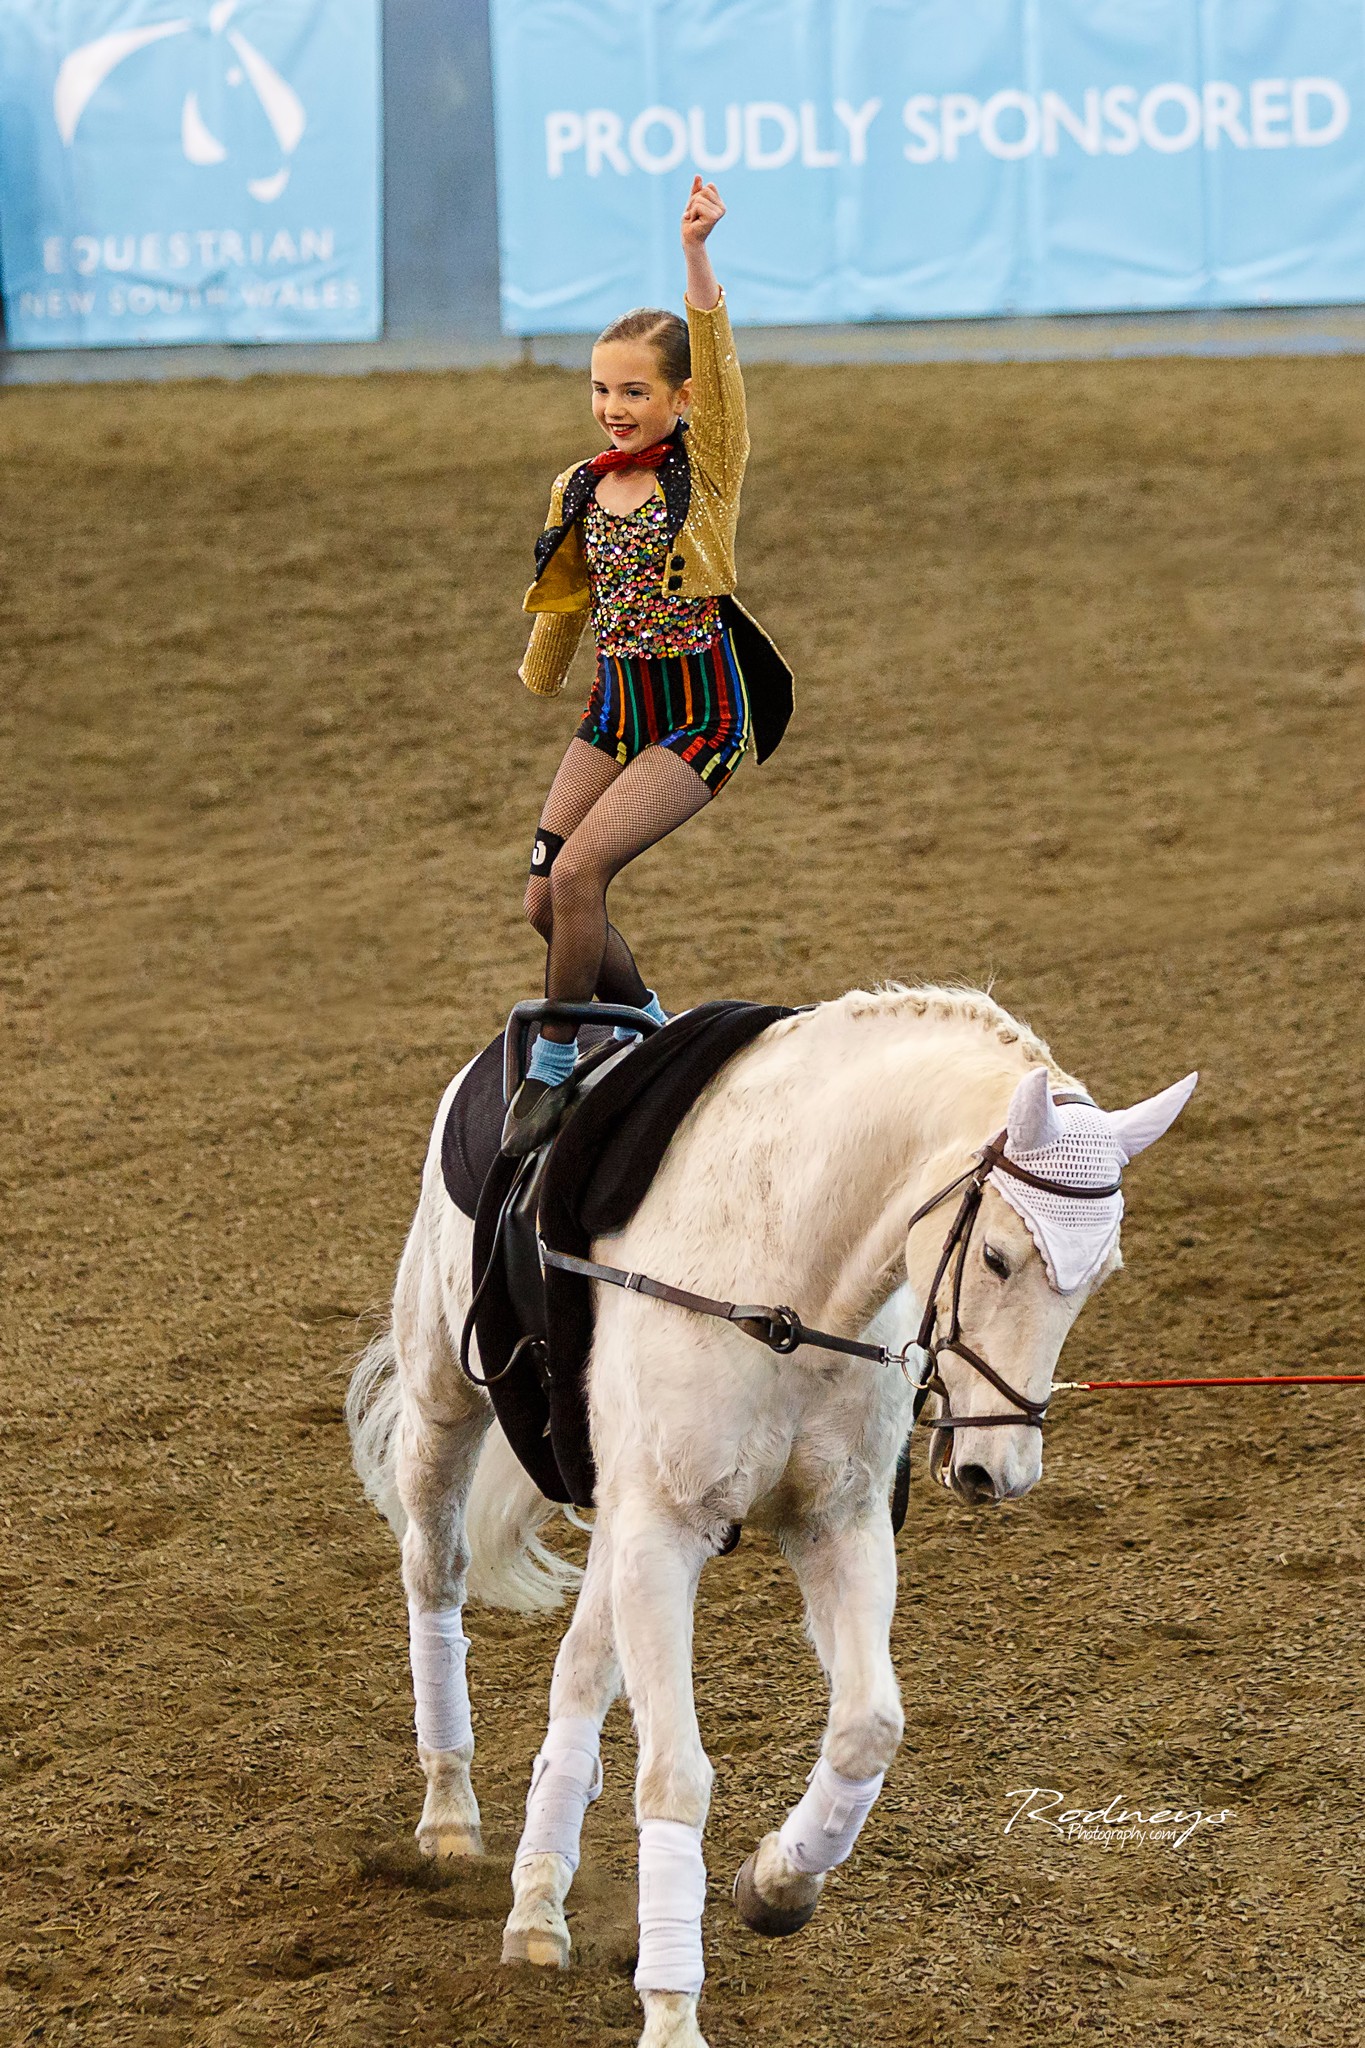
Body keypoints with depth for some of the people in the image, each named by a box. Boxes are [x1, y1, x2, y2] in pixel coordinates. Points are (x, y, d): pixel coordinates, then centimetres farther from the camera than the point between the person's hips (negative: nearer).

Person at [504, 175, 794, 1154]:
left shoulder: (707, 467, -8)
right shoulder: (581, 492, 6)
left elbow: (715, 360, -25)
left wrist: (697, 257, -39)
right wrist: (540, 679, 39)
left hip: (700, 714, -6)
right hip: (614, 710, 6)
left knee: (578, 870, -20)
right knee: (547, 900, 1)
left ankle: (552, 1066, -5)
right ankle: (651, 1028, 24)